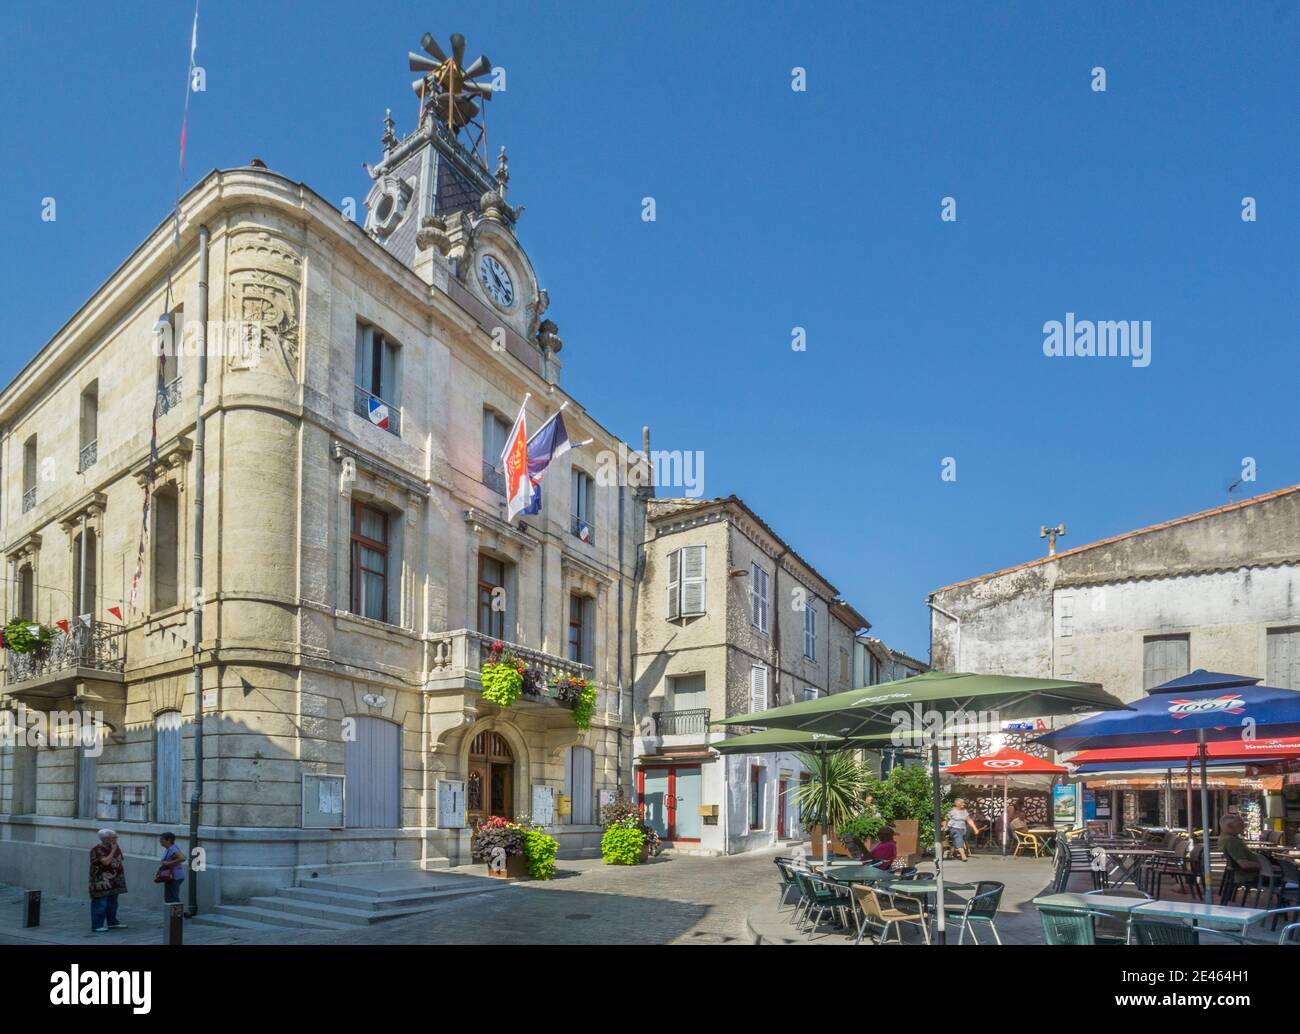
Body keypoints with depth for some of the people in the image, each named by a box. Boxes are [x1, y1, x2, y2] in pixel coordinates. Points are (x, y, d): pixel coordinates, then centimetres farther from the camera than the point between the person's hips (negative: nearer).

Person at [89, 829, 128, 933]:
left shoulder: (116, 848, 9)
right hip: (101, 882, -8)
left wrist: (123, 876, 13)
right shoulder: (97, 850, -15)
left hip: (114, 881, 8)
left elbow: (121, 861, 17)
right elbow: (106, 861, -27)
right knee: (100, 904, -5)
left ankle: (112, 922, 26)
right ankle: (97, 925, 1)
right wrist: (113, 850, -19)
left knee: (112, 904, 16)